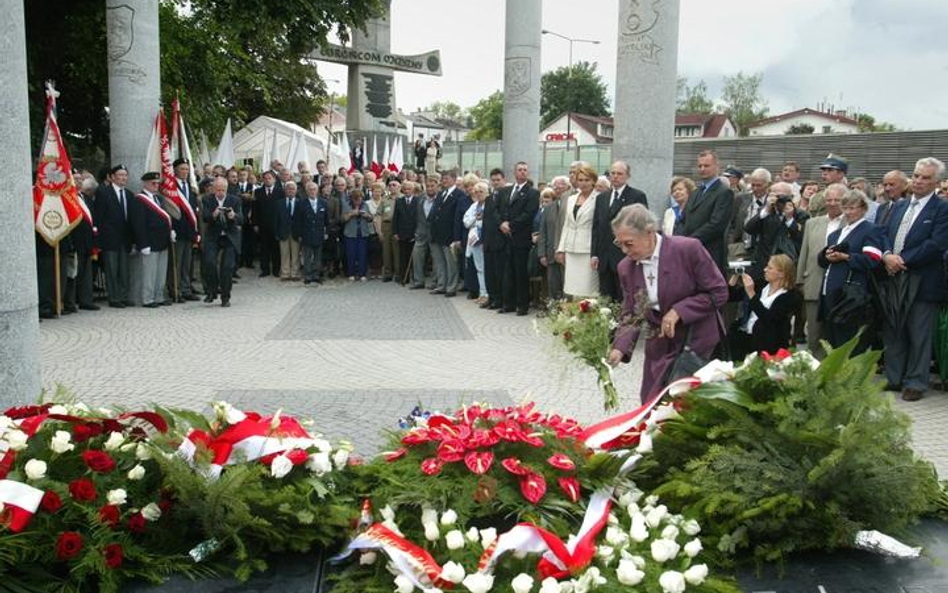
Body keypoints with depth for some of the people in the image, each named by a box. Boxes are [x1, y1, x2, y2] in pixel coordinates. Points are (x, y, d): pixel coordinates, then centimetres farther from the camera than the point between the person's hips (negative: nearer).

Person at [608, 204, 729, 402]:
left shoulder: (688, 249, -18)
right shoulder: (626, 268, -2)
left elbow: (719, 292, -13)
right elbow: (631, 315, 1)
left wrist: (678, 311, -22)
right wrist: (620, 348, -16)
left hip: (697, 343, -5)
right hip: (660, 347, 5)